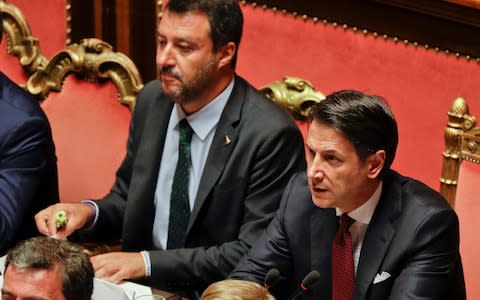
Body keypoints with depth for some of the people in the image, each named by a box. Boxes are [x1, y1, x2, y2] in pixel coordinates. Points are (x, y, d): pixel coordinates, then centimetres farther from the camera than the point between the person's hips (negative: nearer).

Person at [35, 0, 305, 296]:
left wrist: (147, 262, -20)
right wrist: (90, 213, -8)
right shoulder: (152, 101, 2)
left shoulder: (272, 135, -17)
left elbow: (255, 254, -17)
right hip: (143, 287, 6)